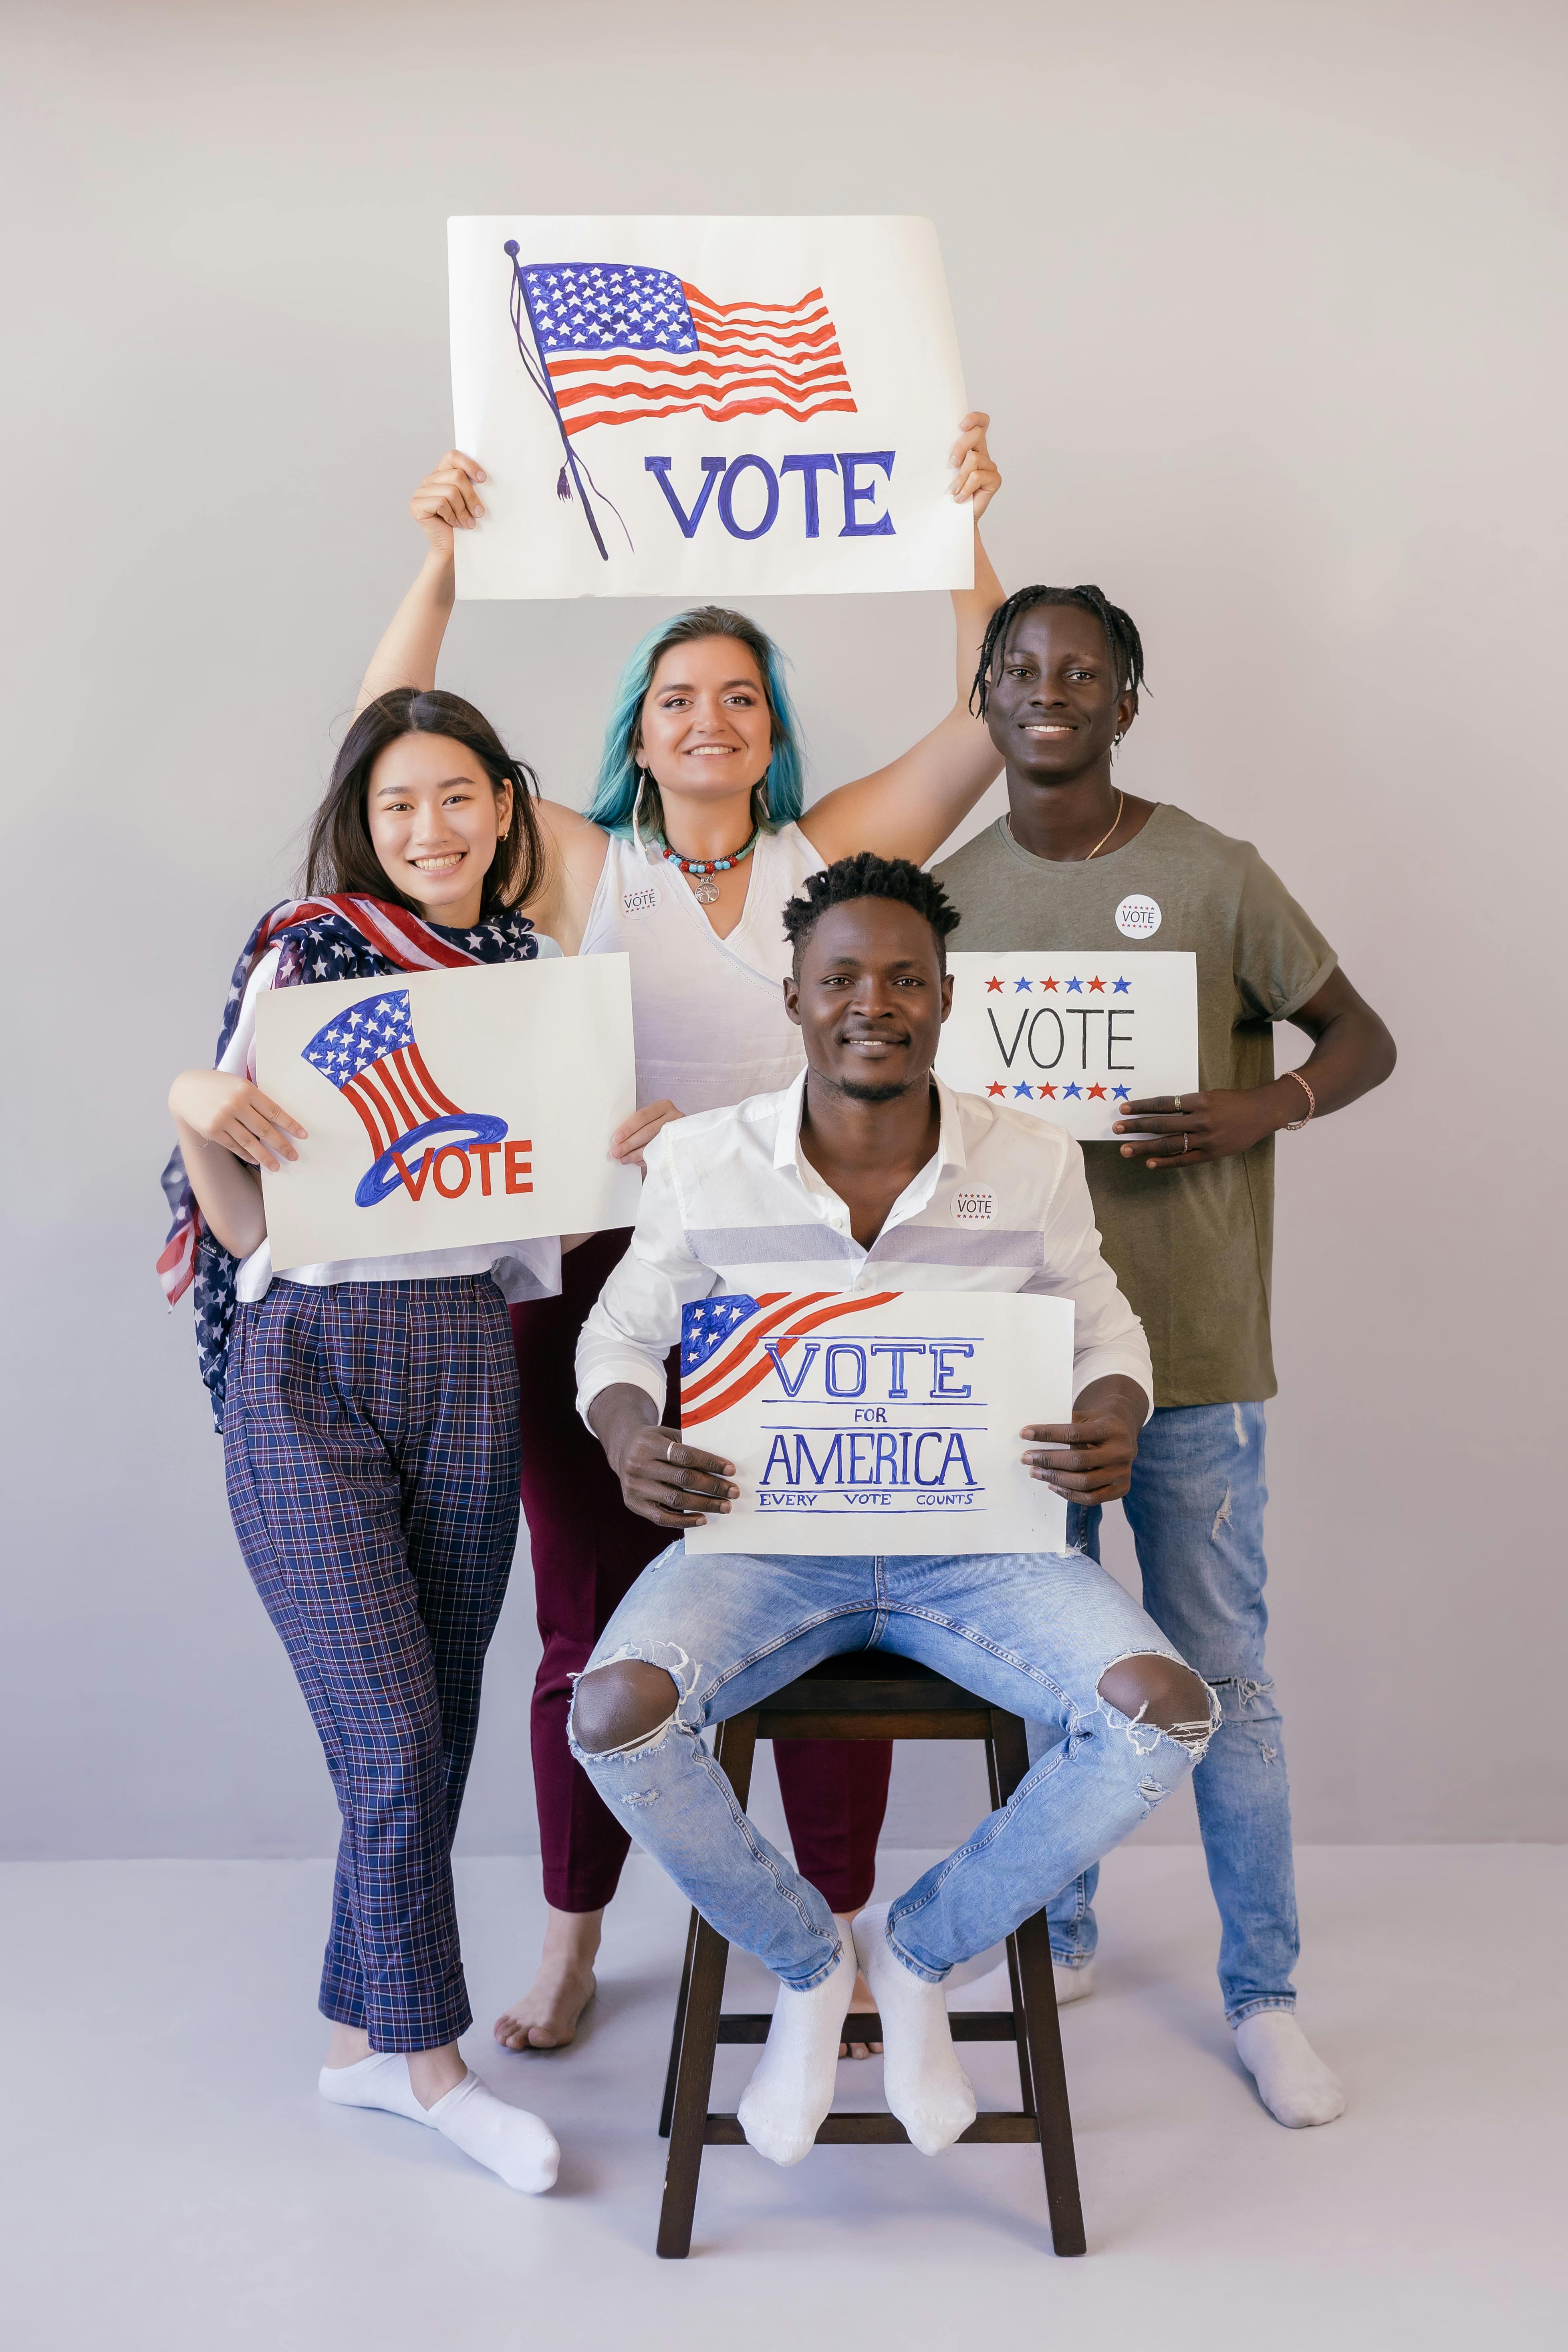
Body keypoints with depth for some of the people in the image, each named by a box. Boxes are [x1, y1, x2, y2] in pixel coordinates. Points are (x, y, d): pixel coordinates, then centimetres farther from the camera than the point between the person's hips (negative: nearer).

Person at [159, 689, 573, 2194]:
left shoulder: (540, 970, 11)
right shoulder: (301, 951, -2)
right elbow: (248, 1221, -3)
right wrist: (192, 1108, -21)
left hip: (470, 1363, 4)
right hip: (310, 1364, -4)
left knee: (435, 1731, 10)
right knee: (391, 1739, -6)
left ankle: (361, 2031, 29)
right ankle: (426, 2057, 15)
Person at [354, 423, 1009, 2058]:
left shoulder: (832, 858, 8)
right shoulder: (579, 869, 7)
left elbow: (992, 715, 3)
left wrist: (965, 535, -6)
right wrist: (441, 561, -7)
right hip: (602, 1278, 0)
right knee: (594, 1621, 9)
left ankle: (840, 1934, 24)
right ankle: (571, 1940, 29)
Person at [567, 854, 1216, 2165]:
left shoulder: (1036, 1163, -2)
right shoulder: (702, 1162, -3)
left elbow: (1104, 1331, 11)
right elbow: (622, 1335, 8)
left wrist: (1115, 1423, -14)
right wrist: (630, 1434, -17)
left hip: (974, 1538, 1)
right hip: (761, 1535, 0)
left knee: (1164, 1713, -23)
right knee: (615, 1719, -28)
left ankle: (920, 1951, 6)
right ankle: (805, 1961, 6)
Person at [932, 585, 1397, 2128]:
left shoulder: (1213, 876, -2)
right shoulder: (951, 893, 8)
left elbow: (1360, 1036, 5)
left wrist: (1261, 1109, -15)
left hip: (1191, 1350, -3)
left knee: (1220, 1672, 4)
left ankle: (1262, 1994, 20)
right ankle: (1059, 1936, 35)